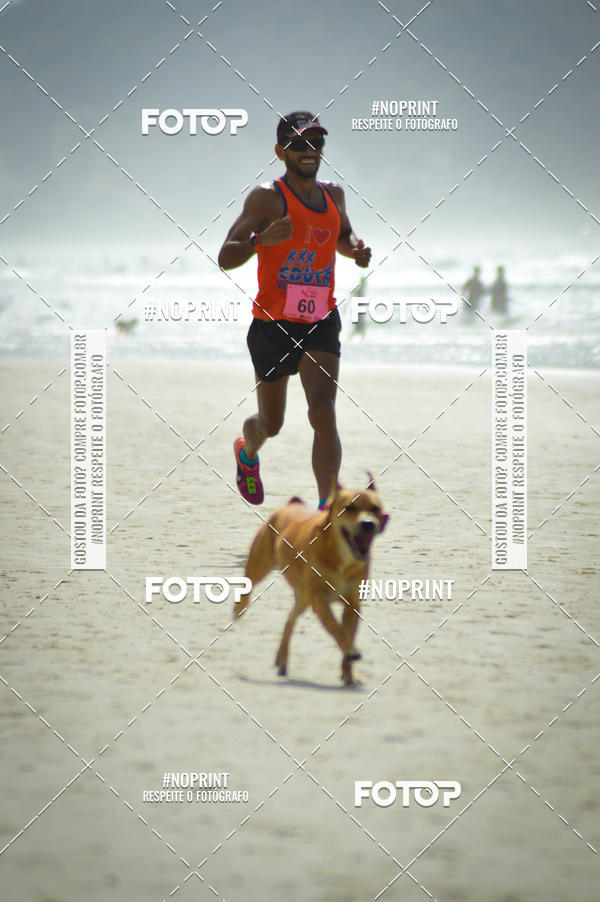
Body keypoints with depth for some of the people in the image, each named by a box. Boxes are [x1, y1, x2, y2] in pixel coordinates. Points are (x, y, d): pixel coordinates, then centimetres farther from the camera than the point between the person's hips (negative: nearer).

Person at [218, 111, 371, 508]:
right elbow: (225, 258, -17)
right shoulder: (267, 197, -11)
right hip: (273, 323, -3)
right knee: (270, 425, 13)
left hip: (321, 324, 3)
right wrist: (262, 239, -35)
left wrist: (355, 249, 5)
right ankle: (247, 451, 50)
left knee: (323, 414, -16)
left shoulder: (333, 194, 7)